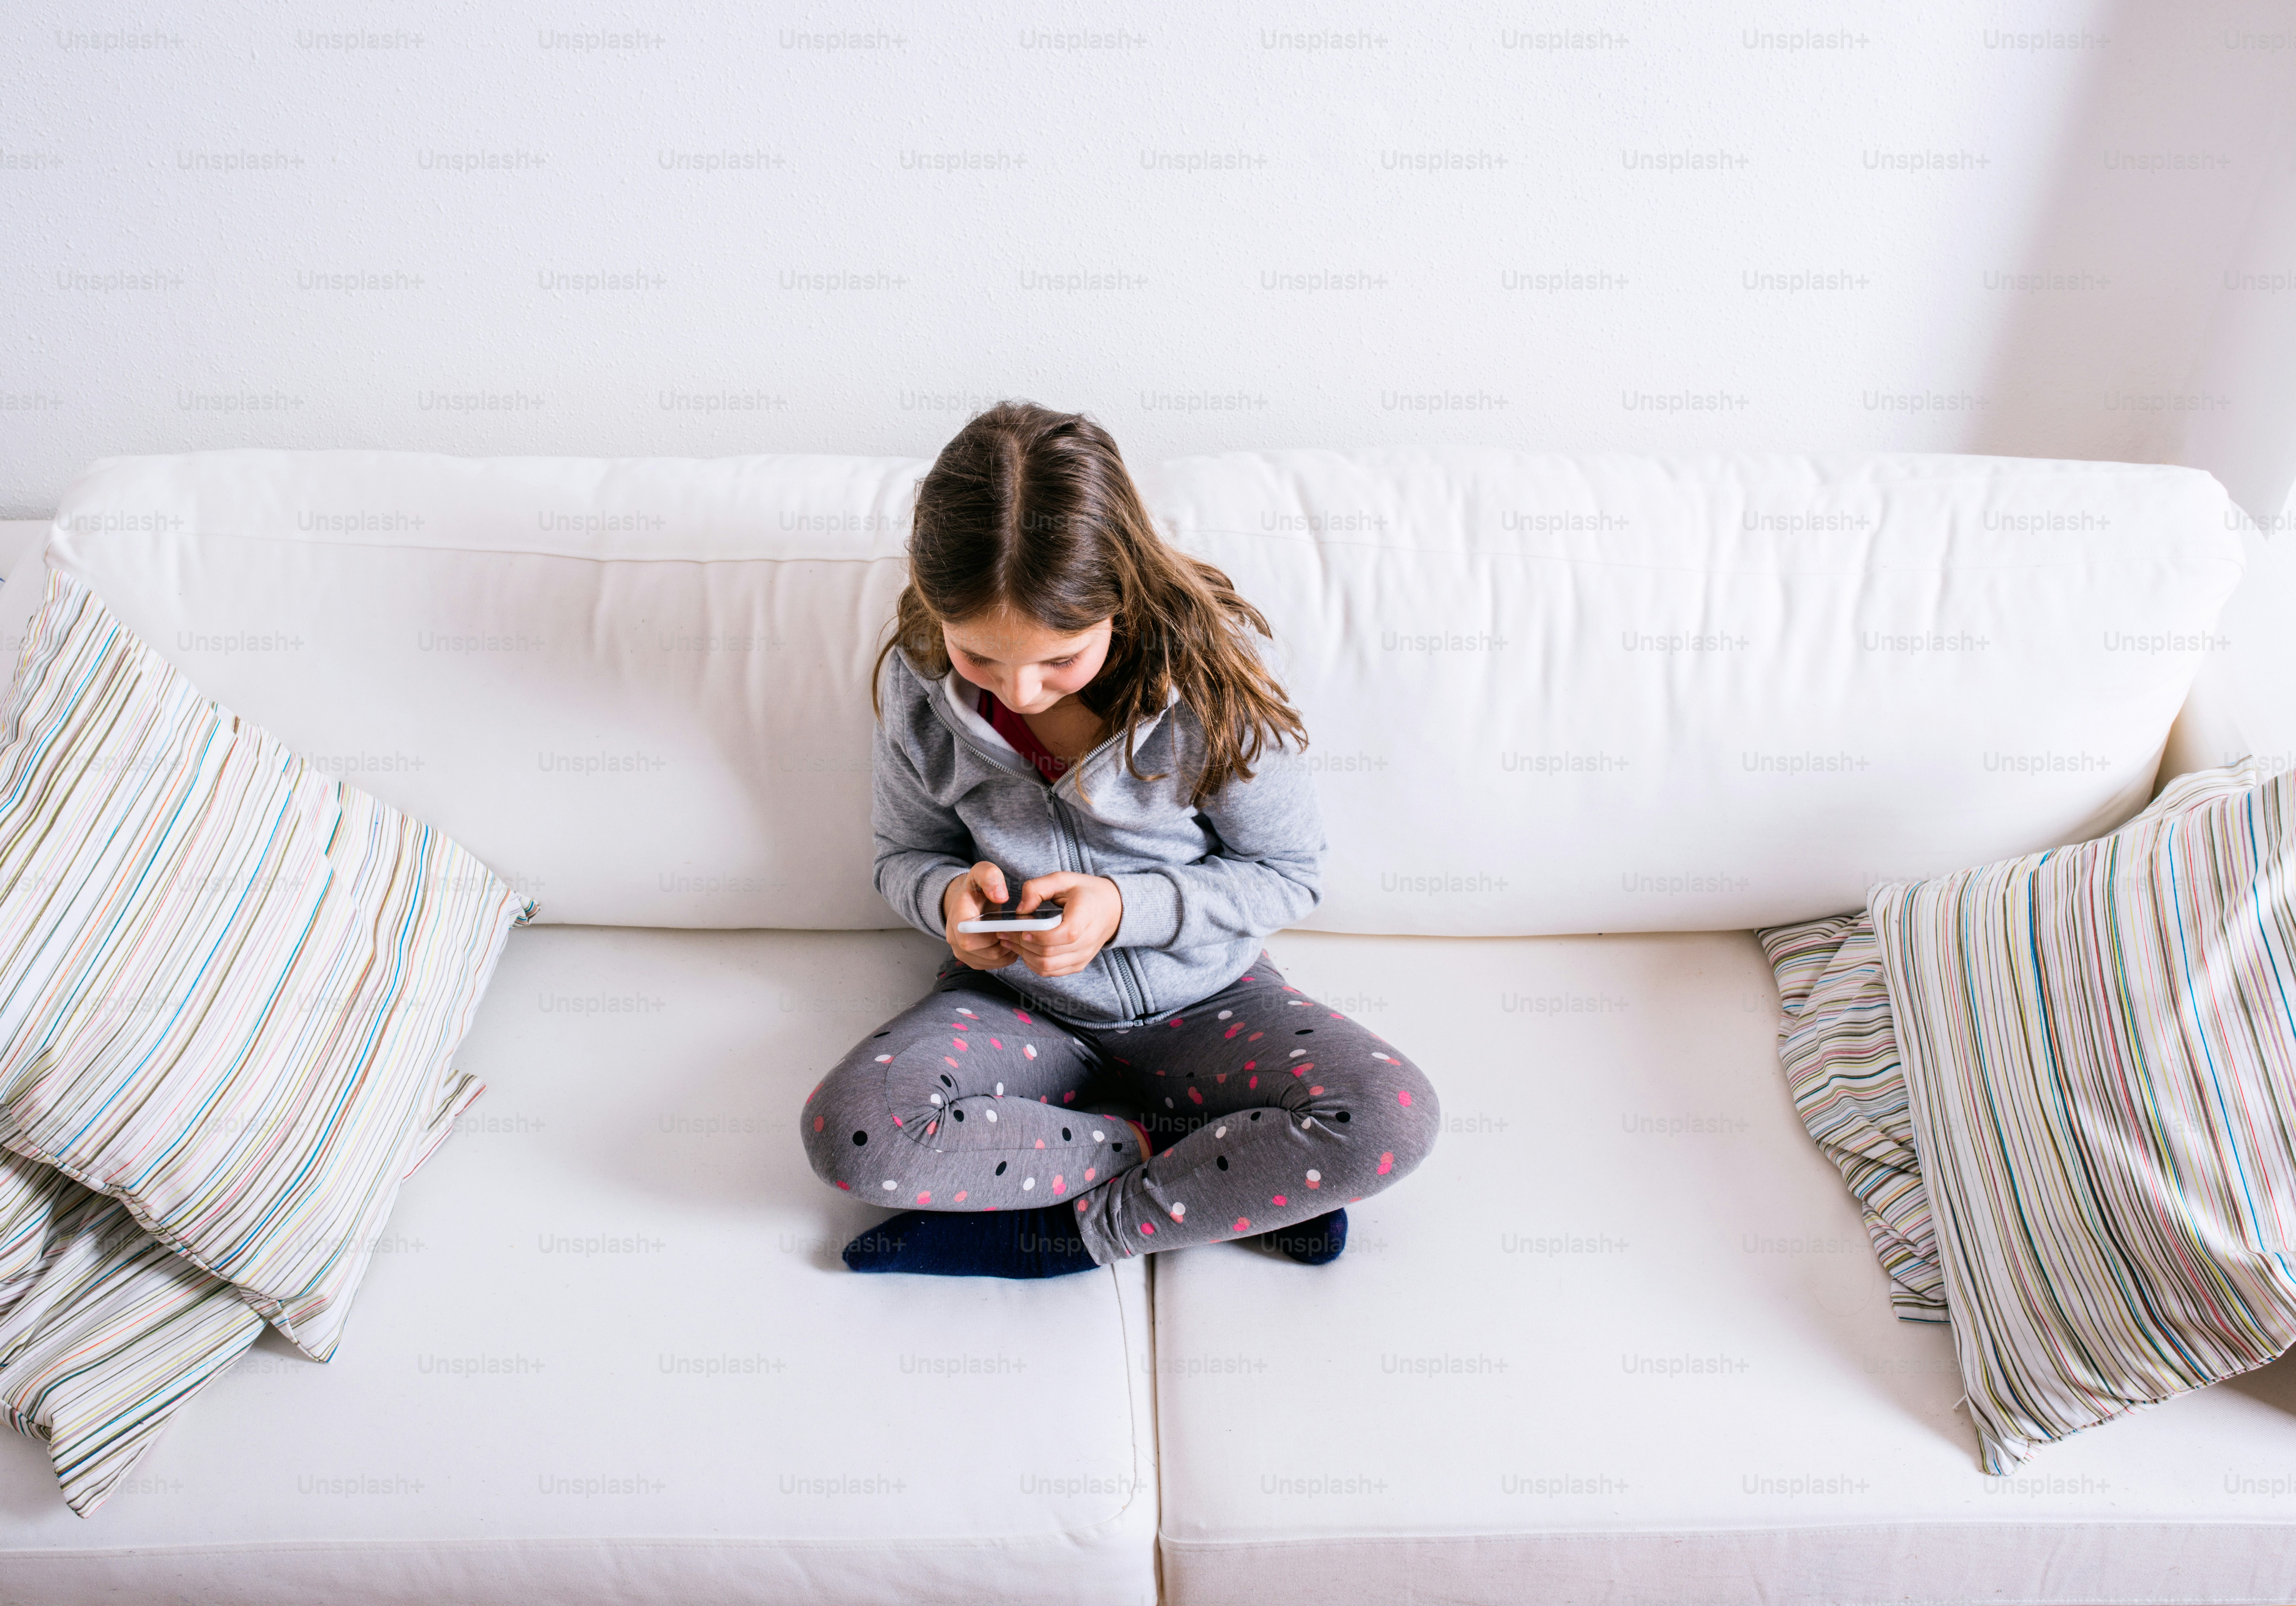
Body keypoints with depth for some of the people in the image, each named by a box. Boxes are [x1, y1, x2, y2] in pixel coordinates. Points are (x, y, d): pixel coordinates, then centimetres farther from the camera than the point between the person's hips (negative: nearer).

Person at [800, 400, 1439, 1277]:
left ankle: (1065, 1228, -14)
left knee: (1392, 1118, -27)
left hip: (1205, 1001, -1)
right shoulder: (916, 684, -14)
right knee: (848, 1130, -28)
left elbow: (1290, 874, -10)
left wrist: (1126, 906, -25)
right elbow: (907, 855, 3)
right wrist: (951, 894, -21)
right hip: (1021, 1004, 2)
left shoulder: (1208, 676, -21)